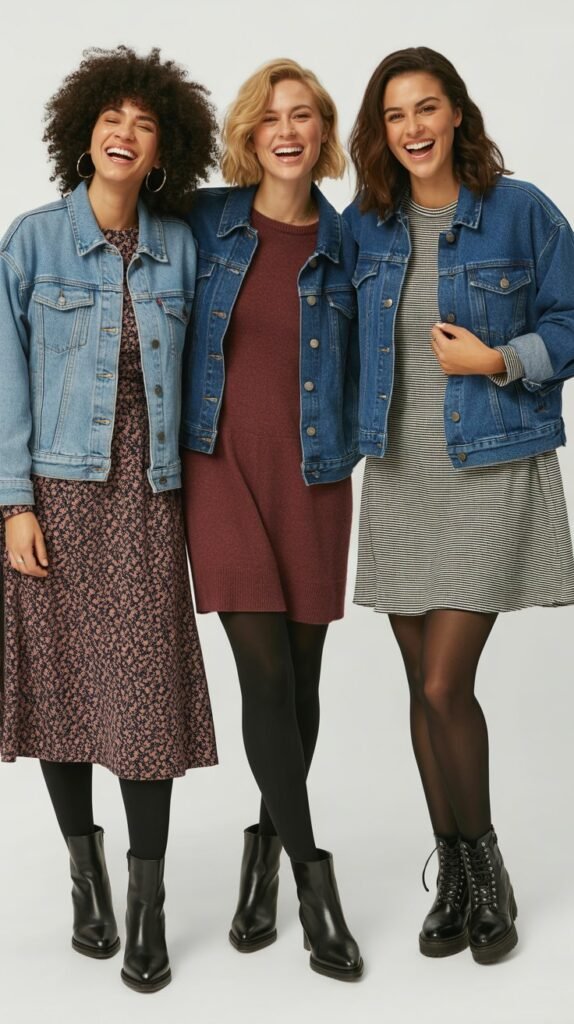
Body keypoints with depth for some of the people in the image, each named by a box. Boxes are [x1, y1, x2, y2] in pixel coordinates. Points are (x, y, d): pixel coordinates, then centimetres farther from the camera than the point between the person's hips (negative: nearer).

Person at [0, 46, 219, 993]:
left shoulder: (180, 247, 7)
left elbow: (193, 369, 10)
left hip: (148, 495, 1)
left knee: (150, 689, -3)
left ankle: (147, 907, 9)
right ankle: (85, 870, 27)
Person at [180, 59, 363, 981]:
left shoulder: (344, 245, 5)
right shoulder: (206, 221, 3)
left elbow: (356, 367, 13)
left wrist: (340, 451, 5)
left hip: (311, 479, 2)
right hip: (223, 470, -1)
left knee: (301, 679, 7)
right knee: (266, 674, -8)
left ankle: (266, 852, 27)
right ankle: (313, 880, 3)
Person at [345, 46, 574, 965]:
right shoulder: (365, 224, 9)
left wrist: (500, 359, -15)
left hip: (493, 473, -4)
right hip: (399, 475, 5)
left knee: (444, 686, -9)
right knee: (426, 687, 9)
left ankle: (484, 869, 15)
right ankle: (456, 881, 25)